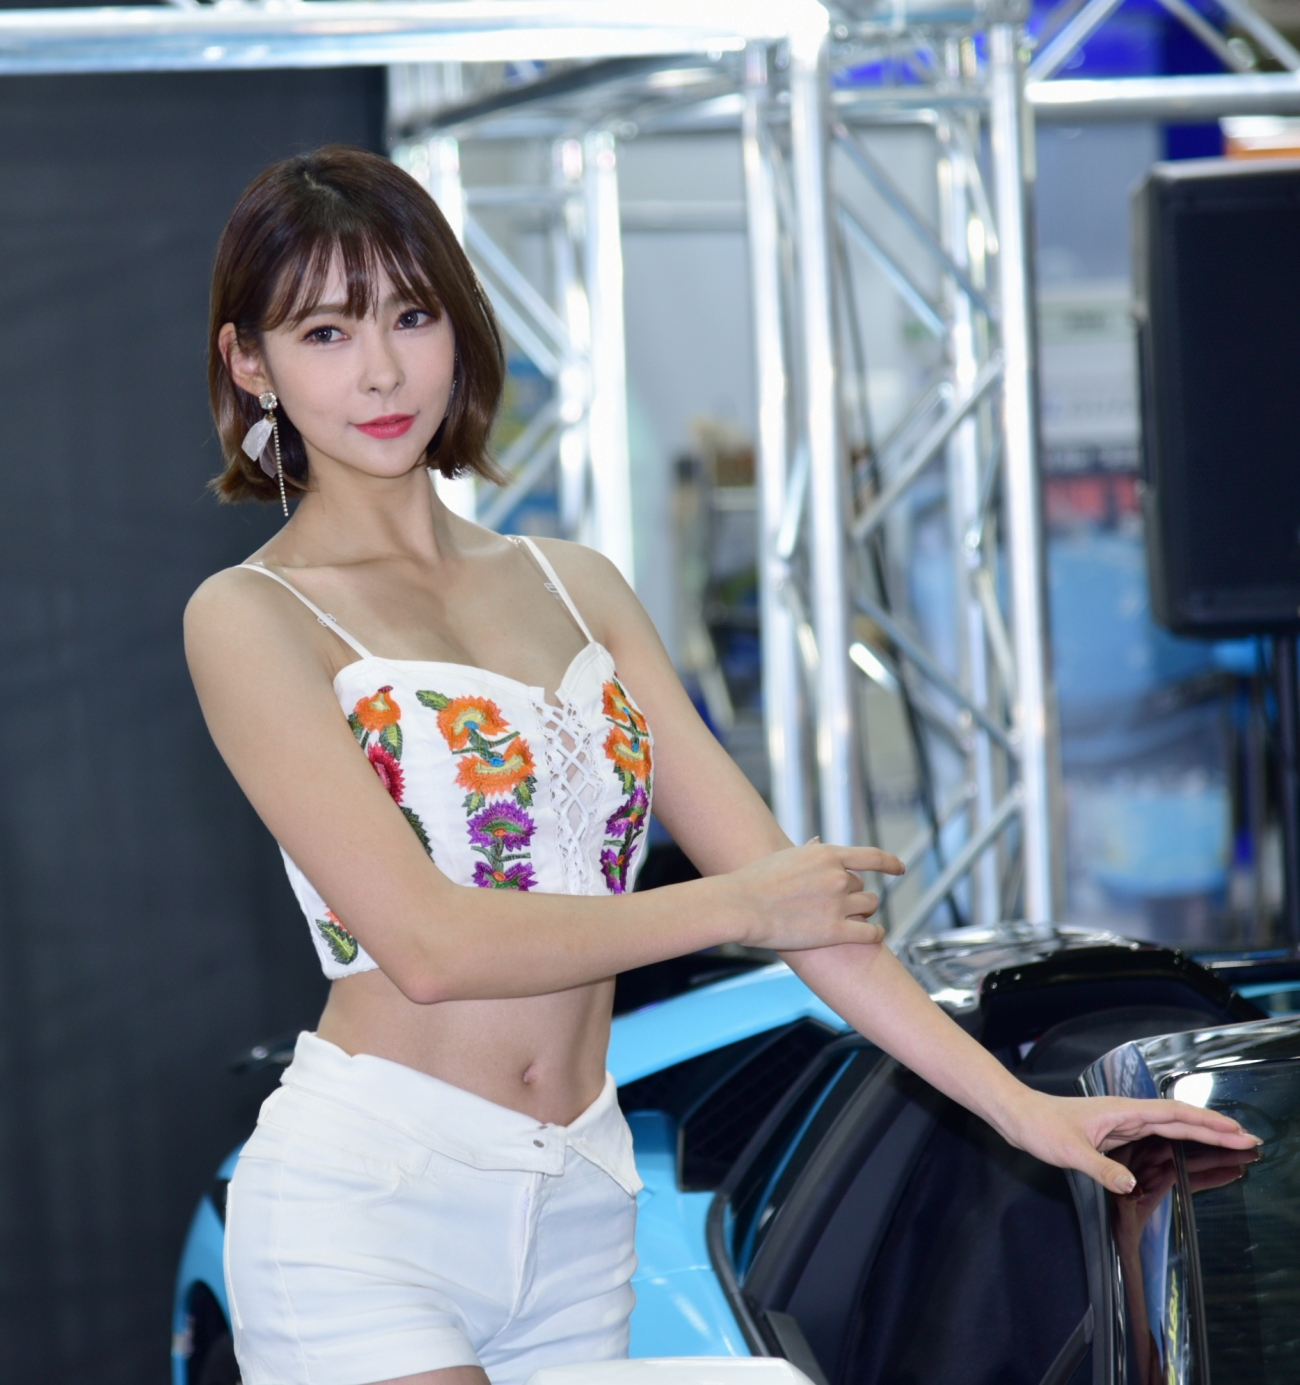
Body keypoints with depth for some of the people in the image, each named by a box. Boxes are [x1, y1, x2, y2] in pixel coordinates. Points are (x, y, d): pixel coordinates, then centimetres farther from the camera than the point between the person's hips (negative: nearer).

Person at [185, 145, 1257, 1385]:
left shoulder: (574, 588, 14)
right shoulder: (251, 620, -3)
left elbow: (785, 880, 10)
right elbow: (428, 943, -13)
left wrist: (1018, 1104, 2)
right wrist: (736, 907, -6)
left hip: (578, 1210, 5)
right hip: (365, 1207, -5)